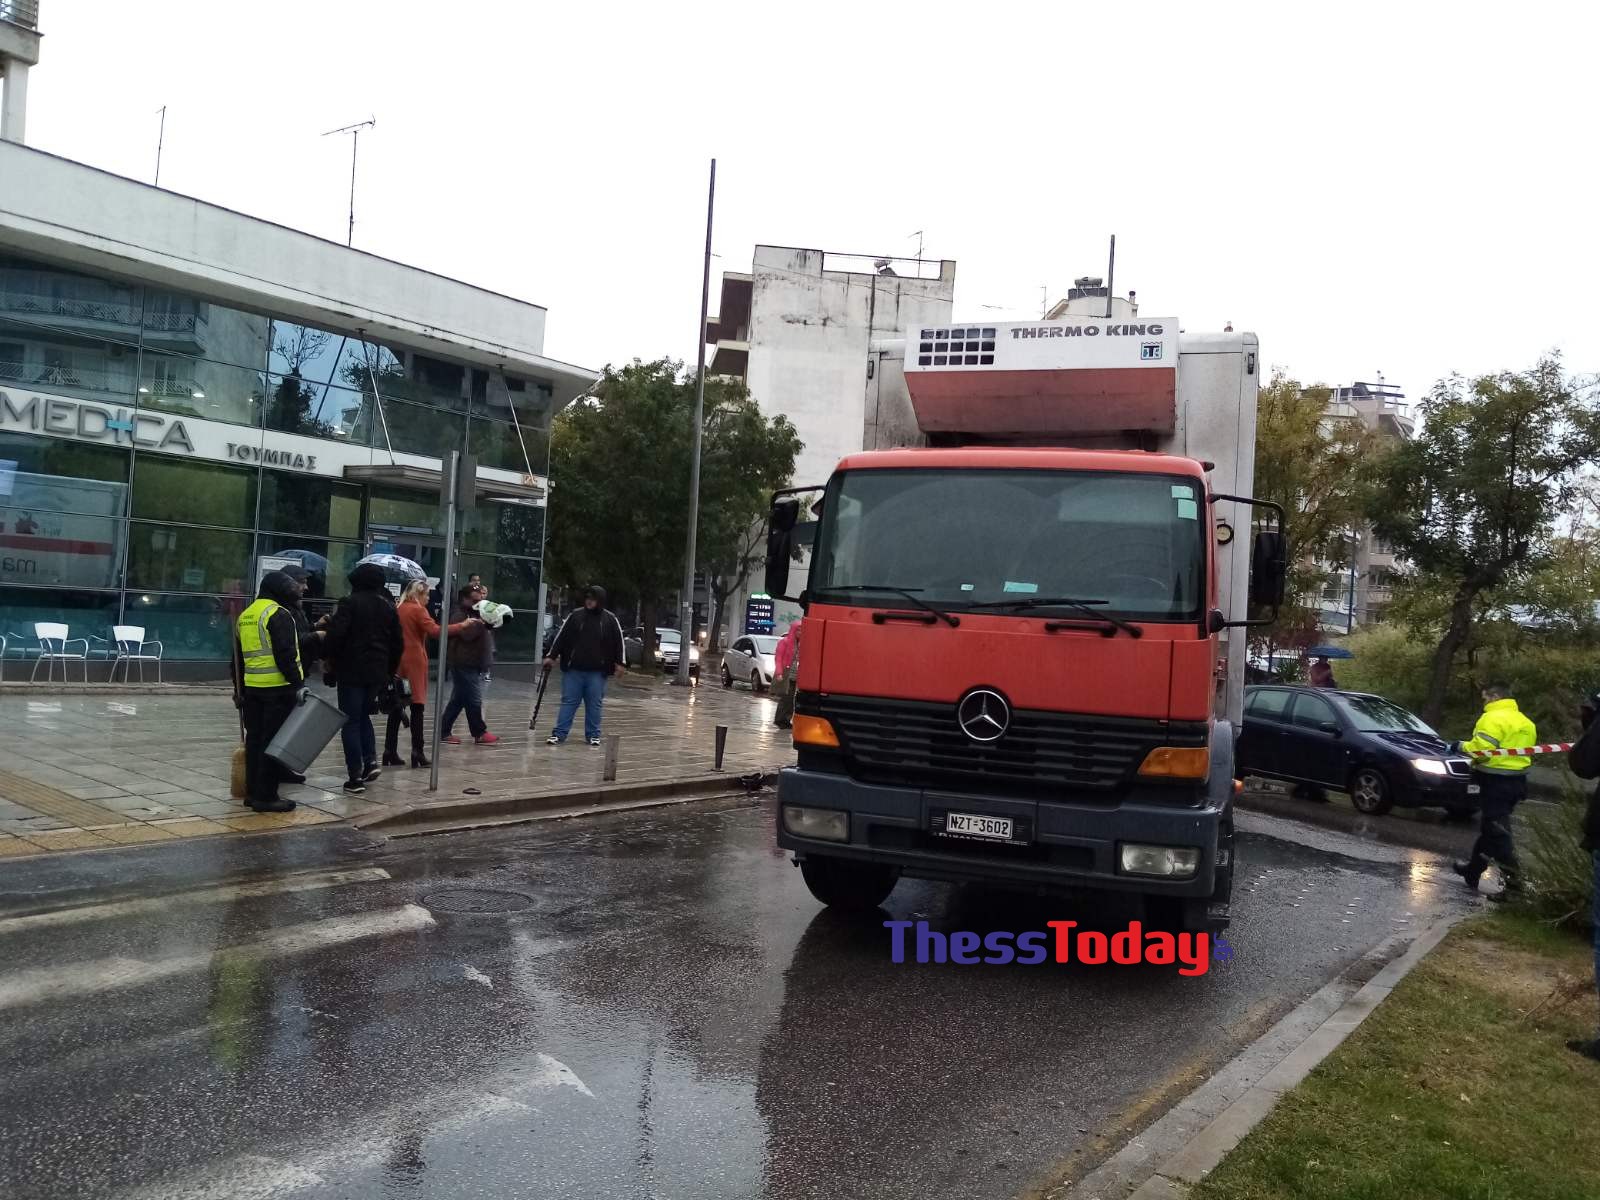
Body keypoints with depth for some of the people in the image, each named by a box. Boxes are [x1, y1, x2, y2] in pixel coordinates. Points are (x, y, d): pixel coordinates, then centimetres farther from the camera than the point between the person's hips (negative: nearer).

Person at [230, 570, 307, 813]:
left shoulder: (244, 616, 17)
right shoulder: (279, 615, -11)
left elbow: (238, 658, 23)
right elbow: (286, 655, -19)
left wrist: (238, 689, 29)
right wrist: (298, 683, -16)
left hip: (251, 688, 8)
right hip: (278, 688, -8)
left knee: (255, 738, 14)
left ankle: (252, 792, 20)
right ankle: (266, 796, -1)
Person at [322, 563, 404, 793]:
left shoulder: (350, 603, -10)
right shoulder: (388, 606, 9)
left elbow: (335, 635, -17)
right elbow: (398, 642, 11)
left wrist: (330, 659, -1)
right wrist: (390, 670, 19)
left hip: (351, 670, -5)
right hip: (377, 672, 5)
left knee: (351, 722, 1)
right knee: (364, 715, 22)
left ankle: (356, 776, -1)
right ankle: (370, 761, 6)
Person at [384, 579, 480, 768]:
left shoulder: (399, 609, 12)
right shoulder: (418, 610, -9)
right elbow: (435, 631, -20)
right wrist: (462, 625, -18)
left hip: (398, 660, 7)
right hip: (414, 661, -7)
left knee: (397, 707, 9)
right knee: (417, 707, -3)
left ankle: (390, 752, 9)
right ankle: (417, 753, -5)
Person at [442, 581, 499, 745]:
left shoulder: (475, 613, 20)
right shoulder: (459, 615, -8)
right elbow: (467, 634, -24)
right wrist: (482, 621, -21)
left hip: (473, 664, 9)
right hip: (464, 664, -9)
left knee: (458, 700, 11)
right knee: (473, 700, -7)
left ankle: (444, 731, 15)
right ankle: (480, 733, 0)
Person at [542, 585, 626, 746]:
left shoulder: (610, 619, 0)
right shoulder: (575, 615, 2)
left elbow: (619, 642, 3)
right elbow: (561, 637, 5)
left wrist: (621, 663, -2)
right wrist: (551, 656, 2)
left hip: (597, 672, -1)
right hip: (573, 669, 1)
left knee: (594, 704, 5)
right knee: (568, 702, 3)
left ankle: (593, 735, 15)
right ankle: (559, 734, 5)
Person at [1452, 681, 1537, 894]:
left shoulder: (1493, 718, -15)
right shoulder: (1525, 721, 15)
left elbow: (1481, 748, -24)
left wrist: (1463, 746, -8)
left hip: (1495, 781, -9)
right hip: (1517, 780, 9)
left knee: (1496, 831, -6)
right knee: (1488, 827, 18)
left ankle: (1511, 875, -11)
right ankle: (1474, 869, 28)